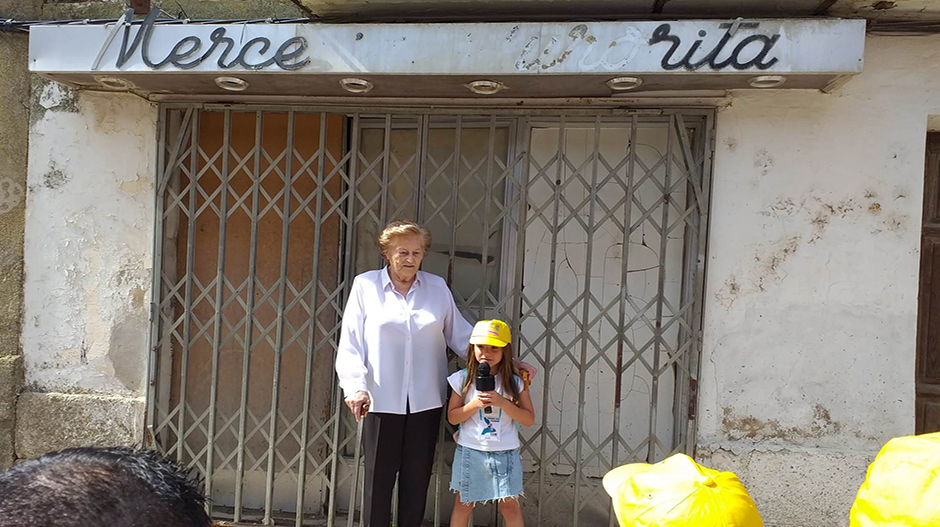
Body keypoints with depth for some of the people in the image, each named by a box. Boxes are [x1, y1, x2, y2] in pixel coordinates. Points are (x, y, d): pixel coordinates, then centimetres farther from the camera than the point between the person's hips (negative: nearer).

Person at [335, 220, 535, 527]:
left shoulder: (437, 287, 6)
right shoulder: (365, 285, 0)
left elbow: (461, 335, 8)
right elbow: (350, 344, -1)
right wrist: (356, 387, -14)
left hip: (425, 401, 2)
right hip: (382, 400, -2)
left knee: (417, 479, 11)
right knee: (379, 479, 6)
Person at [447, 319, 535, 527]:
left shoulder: (515, 382, -3)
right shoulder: (463, 379, -4)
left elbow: (529, 419, -5)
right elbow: (452, 417, -2)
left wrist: (502, 402, -19)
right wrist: (475, 404, -18)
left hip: (505, 453, 0)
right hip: (470, 451, 0)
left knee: (510, 505, 6)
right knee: (463, 504, 12)